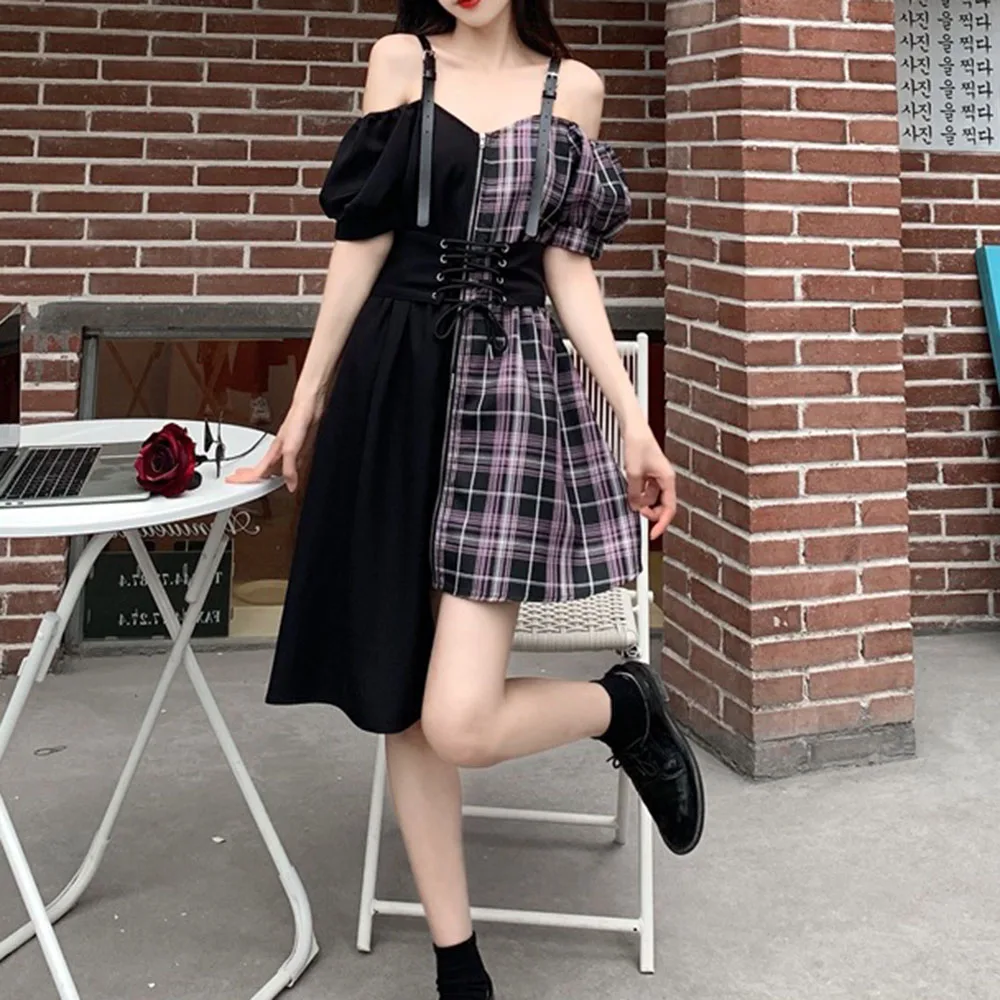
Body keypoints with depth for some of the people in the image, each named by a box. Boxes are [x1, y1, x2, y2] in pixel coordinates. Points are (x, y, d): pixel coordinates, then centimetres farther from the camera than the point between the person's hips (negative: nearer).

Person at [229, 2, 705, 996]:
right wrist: (307, 400, 6)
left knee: (460, 721, -15)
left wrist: (634, 420, 2)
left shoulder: (573, 86, 9)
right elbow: (363, 240, 7)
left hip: (512, 388, -2)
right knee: (396, 700, 3)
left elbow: (567, 267, 8)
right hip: (393, 383, 2)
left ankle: (626, 703, 17)